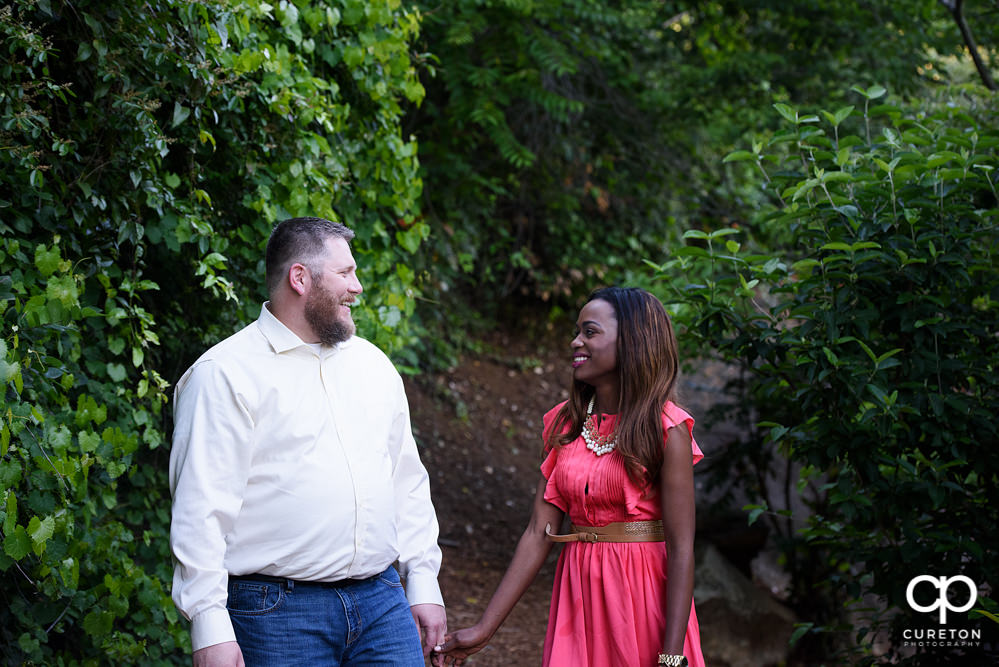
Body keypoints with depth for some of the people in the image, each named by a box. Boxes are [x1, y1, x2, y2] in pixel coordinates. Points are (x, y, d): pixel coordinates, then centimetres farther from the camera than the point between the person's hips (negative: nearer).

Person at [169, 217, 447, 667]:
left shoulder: (372, 364, 15)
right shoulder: (224, 375, -7)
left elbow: (407, 481, 20)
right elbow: (201, 508, -12)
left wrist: (423, 581, 14)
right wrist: (211, 627, -17)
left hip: (380, 598, 6)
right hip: (276, 609, -5)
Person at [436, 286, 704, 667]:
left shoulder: (665, 430, -10)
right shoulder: (564, 424, 5)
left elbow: (681, 549, -14)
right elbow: (539, 534, 1)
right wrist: (484, 629, -4)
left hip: (643, 592, -4)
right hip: (577, 594, 4)